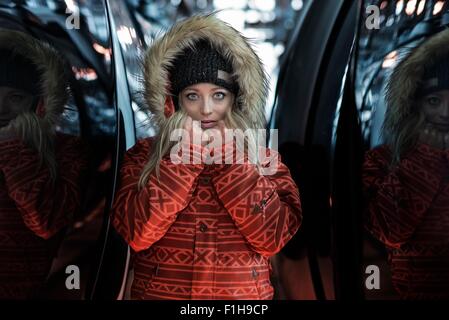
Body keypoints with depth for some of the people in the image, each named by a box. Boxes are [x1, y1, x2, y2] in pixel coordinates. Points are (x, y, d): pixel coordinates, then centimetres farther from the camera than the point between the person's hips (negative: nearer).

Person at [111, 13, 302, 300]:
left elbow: (274, 236, -15)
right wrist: (186, 155, -18)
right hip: (159, 291, 0)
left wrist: (229, 158, -17)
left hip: (243, 294, 1)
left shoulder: (263, 158, -2)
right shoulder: (144, 154, -3)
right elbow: (135, 232, -16)